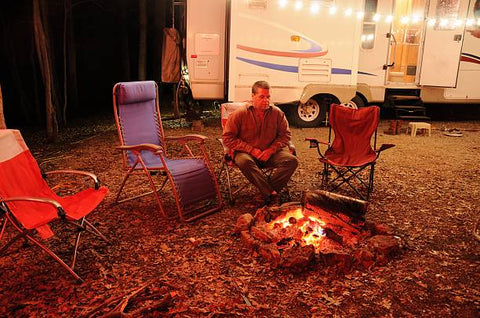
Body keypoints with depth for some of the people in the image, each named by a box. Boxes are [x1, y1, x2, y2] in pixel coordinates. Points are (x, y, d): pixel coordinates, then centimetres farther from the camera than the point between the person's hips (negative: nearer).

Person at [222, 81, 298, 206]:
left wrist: (271, 150, -10)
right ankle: (271, 194, -32)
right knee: (243, 161, -37)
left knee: (292, 160, -21)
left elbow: (286, 134, 8)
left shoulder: (277, 113, 2)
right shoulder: (240, 113, -7)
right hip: (247, 153, -3)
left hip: (269, 153, 3)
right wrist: (252, 150, -15)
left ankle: (267, 191, -27)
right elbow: (227, 138, -8)